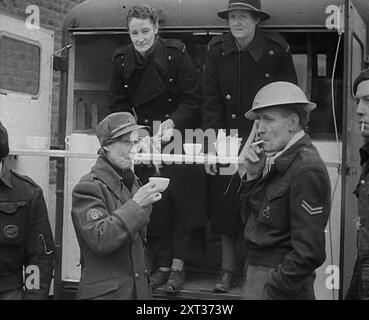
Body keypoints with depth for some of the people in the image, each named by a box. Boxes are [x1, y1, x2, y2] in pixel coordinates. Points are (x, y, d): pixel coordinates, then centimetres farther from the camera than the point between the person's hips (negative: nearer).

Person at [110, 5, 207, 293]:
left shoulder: (176, 53, -13)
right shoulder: (122, 60, -2)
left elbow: (192, 100, -11)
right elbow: (121, 105, 6)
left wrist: (171, 122, -24)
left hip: (179, 133, -3)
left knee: (181, 198, -6)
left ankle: (178, 265, 2)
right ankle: (162, 264, 7)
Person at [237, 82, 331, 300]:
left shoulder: (307, 170, -18)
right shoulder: (278, 160, 6)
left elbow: (309, 253, -21)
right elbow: (251, 219, 13)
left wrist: (271, 291, -18)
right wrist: (252, 176, 0)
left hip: (283, 282, -8)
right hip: (257, 272, 8)